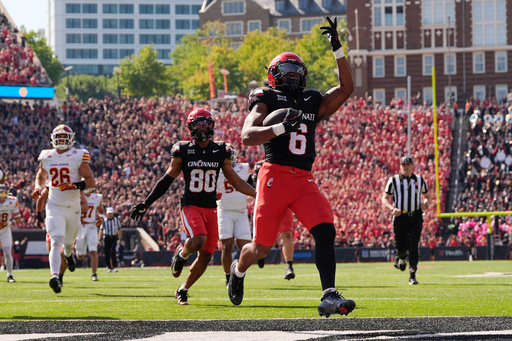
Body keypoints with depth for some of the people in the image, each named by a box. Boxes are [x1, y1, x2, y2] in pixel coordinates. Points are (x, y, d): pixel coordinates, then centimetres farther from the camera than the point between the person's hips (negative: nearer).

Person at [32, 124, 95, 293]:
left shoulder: (78, 156, -5)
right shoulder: (46, 157, 4)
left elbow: (91, 180, -6)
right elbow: (41, 175, 23)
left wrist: (75, 186, -24)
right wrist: (37, 187, 2)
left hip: (73, 207, 1)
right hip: (54, 207, -1)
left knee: (69, 240, 21)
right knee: (56, 241, -19)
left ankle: (68, 254, 59)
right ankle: (54, 276, -31)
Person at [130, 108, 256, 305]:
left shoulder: (220, 151, 6)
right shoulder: (183, 151, -2)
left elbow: (236, 182, 13)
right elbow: (167, 180, 6)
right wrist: (145, 204, 5)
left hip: (211, 208, 4)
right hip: (191, 206, -4)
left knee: (206, 256, 0)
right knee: (199, 240, -30)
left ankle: (183, 290, 19)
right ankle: (182, 254, 6)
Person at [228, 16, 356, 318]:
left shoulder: (313, 104, 18)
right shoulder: (266, 101, 4)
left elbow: (347, 88, 14)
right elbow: (248, 136, -11)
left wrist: (337, 49, 7)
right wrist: (281, 127, -24)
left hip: (305, 180, 4)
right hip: (275, 176, -4)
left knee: (325, 232, -19)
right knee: (262, 247, 2)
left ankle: (330, 296, -26)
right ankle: (239, 269, 37)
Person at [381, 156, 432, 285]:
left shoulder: (420, 180, 9)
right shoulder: (394, 180, 3)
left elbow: (427, 196, 21)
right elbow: (384, 199, 4)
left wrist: (425, 203, -3)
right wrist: (392, 209, -15)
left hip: (416, 217, 0)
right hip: (400, 217, 0)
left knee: (413, 246, -11)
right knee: (401, 246, 3)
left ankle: (412, 275, -8)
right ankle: (402, 257, 41)